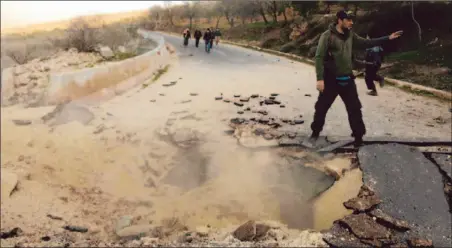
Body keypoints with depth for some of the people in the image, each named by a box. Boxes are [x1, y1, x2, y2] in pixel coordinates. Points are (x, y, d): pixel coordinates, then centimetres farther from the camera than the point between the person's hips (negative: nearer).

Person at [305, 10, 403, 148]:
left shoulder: (350, 35, 6)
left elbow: (367, 43, 17)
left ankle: (358, 137, 20)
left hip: (347, 80, 5)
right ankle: (315, 135, 22)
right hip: (330, 80, -5)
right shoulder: (327, 36, -13)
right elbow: (319, 57, -17)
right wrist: (320, 78, -24)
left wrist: (387, 38, 13)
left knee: (355, 109, 7)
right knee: (321, 108, 4)